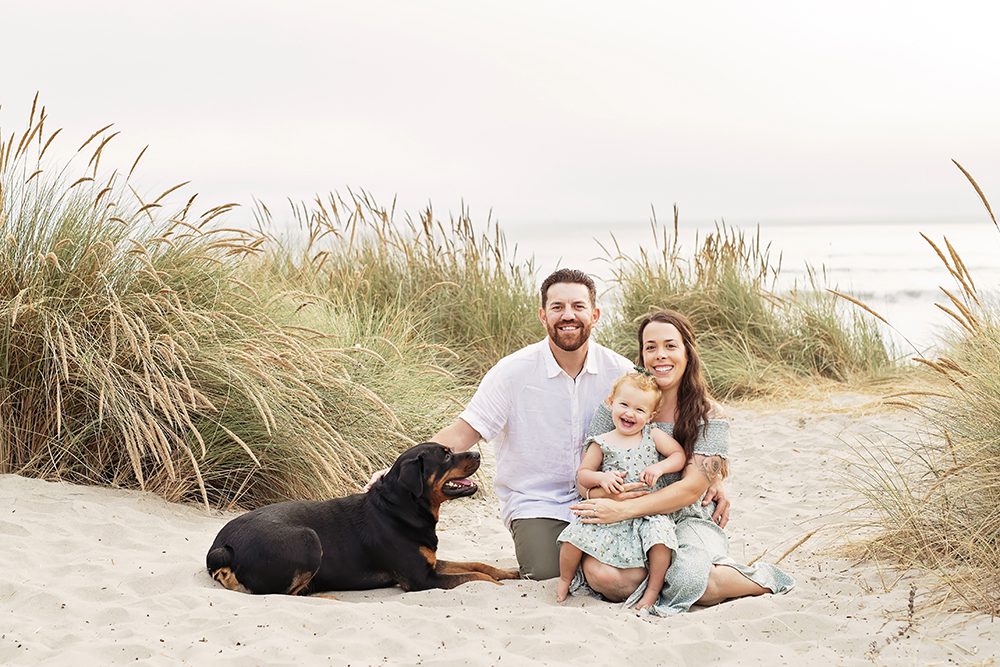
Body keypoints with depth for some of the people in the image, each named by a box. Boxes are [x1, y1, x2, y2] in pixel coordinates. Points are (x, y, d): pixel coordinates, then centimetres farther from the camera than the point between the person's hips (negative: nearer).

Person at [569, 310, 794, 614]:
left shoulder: (709, 418, -1)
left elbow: (691, 489, -12)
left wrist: (623, 509, -23)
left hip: (688, 521, -1)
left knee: (689, 576, -34)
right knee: (601, 573, -32)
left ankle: (760, 579, -4)